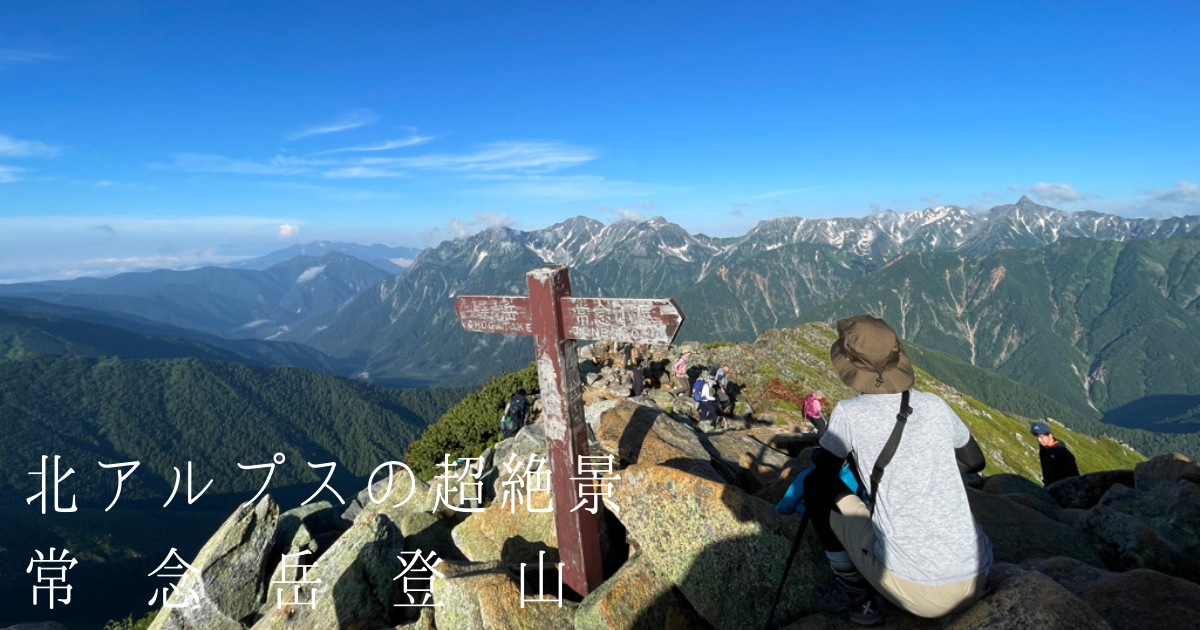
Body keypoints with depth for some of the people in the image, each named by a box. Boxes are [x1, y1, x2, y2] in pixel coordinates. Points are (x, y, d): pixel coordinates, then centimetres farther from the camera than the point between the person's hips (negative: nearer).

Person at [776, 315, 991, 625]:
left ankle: (853, 596, 17)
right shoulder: (936, 405, 4)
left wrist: (797, 488, 25)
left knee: (816, 484, 7)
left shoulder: (850, 413, -8)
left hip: (914, 593, -5)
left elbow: (824, 473, 4)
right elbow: (976, 461, 21)